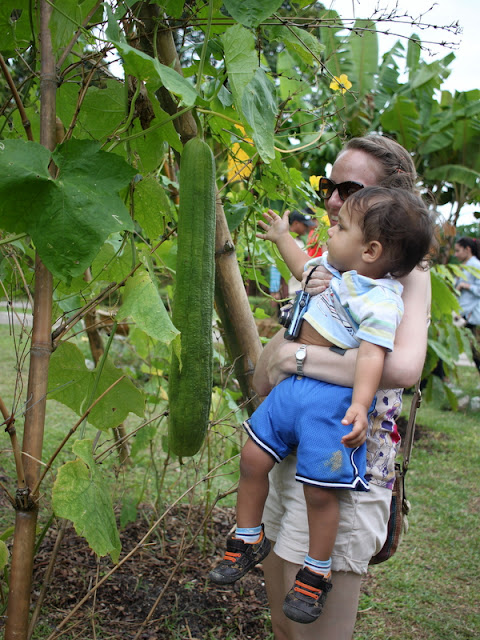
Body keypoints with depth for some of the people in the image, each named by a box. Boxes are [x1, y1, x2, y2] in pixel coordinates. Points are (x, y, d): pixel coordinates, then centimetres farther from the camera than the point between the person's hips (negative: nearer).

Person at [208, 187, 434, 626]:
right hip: (293, 384, 8)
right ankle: (248, 540, 29)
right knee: (253, 459, 8)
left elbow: (372, 355, -28)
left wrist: (360, 406, -41)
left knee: (320, 489, -5)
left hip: (333, 398, -8)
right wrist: (281, 239, 44)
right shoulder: (334, 265, 9)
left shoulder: (381, 301, -18)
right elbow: (308, 271, 32)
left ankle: (316, 574, 19)